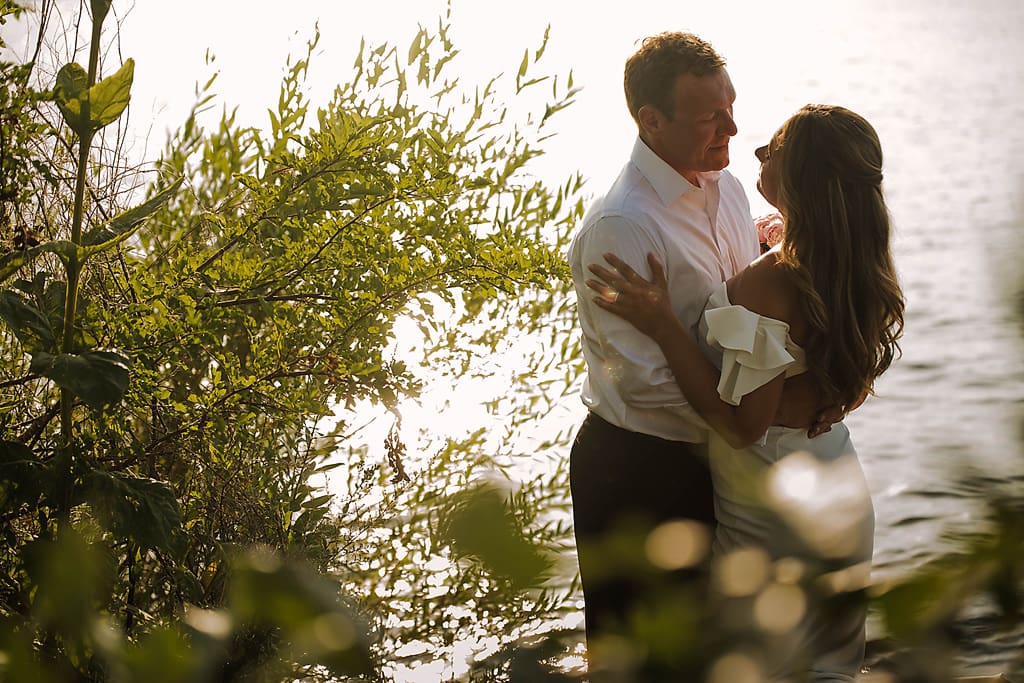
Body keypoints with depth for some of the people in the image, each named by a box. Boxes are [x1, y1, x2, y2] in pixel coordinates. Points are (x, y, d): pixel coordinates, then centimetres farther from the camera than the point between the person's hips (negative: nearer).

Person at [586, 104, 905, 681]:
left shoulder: (766, 287, -29)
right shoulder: (867, 270, -5)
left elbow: (742, 423, -24)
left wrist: (663, 326, -27)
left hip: (770, 517, -7)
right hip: (844, 501, 7)